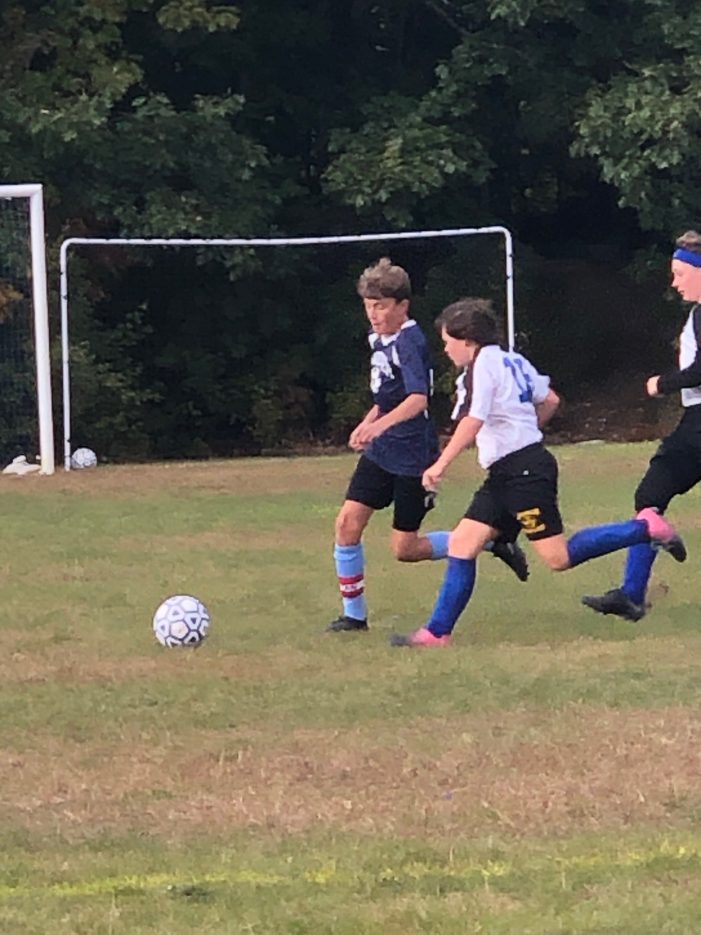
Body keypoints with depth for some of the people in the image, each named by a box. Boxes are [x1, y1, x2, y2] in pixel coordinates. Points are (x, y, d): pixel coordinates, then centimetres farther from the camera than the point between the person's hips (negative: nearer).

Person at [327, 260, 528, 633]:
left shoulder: (409, 343, -19)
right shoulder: (378, 338, 9)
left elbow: (417, 399, -34)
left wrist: (379, 424, -46)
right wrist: (366, 424, 19)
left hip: (413, 457, -8)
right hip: (381, 452, 8)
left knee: (405, 548, -1)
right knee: (348, 521, -5)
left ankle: (490, 542, 16)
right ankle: (354, 614, 4)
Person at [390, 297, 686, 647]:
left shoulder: (483, 364, -11)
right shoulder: (512, 361, 15)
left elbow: (473, 421, -21)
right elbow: (550, 400, 21)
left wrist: (440, 466, -19)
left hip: (523, 471, -10)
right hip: (504, 474, 10)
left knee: (558, 557, -9)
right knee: (461, 543, 4)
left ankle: (645, 528, -1)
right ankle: (437, 632, 2)